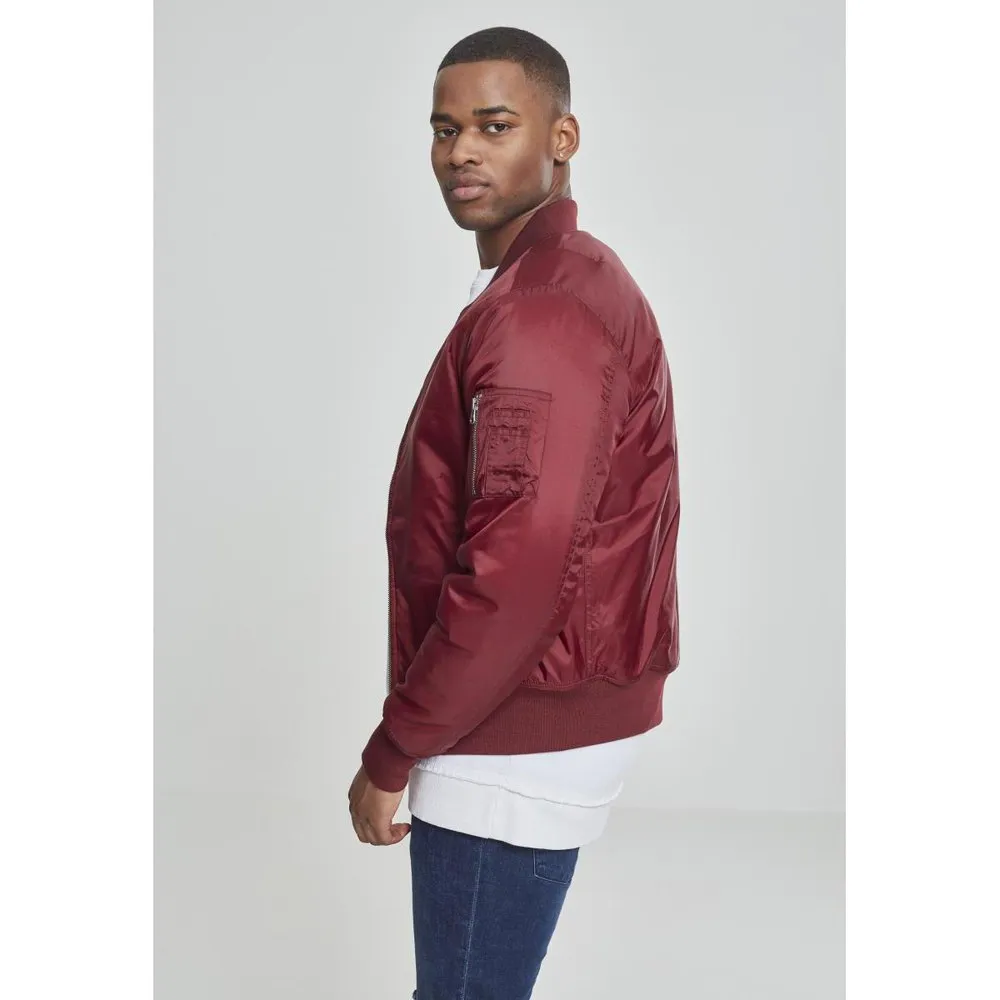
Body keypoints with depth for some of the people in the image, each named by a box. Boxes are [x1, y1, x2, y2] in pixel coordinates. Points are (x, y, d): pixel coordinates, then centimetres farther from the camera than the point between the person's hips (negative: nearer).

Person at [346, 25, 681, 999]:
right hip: (540, 718, 10)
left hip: (513, 744, -10)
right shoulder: (570, 281, 14)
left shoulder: (542, 307, -19)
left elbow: (516, 569, -27)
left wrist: (391, 752, -17)